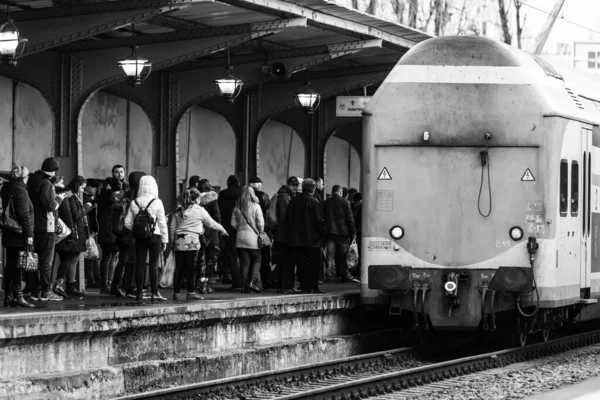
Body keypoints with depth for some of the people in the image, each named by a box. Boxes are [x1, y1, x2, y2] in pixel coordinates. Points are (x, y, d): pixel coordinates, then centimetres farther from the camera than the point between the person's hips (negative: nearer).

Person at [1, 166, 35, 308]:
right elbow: (24, 215, -19)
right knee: (18, 265, -7)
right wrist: (29, 234, -17)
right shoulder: (21, 191, -14)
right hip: (19, 235, -9)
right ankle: (17, 297, -8)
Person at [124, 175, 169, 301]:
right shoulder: (157, 202, -7)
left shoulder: (134, 203, 1)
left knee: (140, 265, 5)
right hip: (154, 236, -2)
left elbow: (127, 222, 2)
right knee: (154, 265, 0)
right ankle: (155, 293, 0)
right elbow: (162, 223, -3)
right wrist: (165, 239, 3)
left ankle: (140, 292, 7)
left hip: (139, 237, 2)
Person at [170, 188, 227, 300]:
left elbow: (172, 228, 13)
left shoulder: (178, 211, 13)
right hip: (191, 241, -5)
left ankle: (176, 293, 6)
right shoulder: (199, 210, 1)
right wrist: (222, 229, 26)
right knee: (191, 268, -2)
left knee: (178, 267, 5)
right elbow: (211, 224, 11)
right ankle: (191, 293, -1)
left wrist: (173, 241, 19)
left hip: (178, 241, 5)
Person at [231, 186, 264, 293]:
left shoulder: (237, 207, 3)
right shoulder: (255, 207, -8)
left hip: (240, 238, 3)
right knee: (256, 260, 9)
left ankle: (245, 286, 4)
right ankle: (252, 281, -7)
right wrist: (260, 233, 7)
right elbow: (261, 223, -9)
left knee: (244, 262, 7)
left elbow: (233, 224, 4)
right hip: (253, 238, -3)